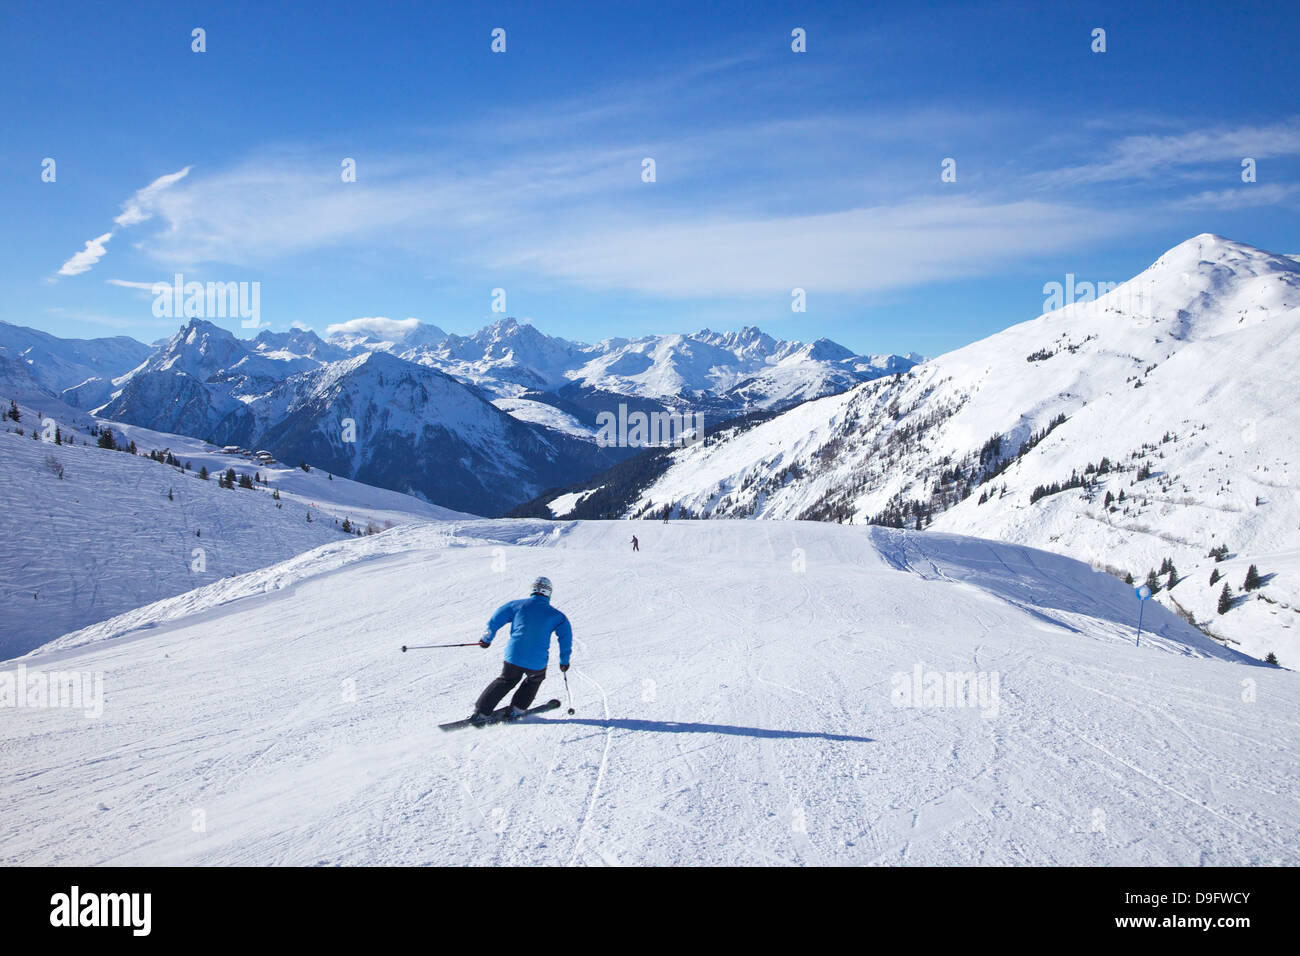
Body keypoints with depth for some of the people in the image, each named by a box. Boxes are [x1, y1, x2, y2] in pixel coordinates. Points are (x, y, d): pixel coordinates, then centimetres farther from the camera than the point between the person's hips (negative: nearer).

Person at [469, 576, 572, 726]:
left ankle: (480, 713, 20)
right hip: (537, 662, -1)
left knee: (505, 681, 24)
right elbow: (566, 636, 1)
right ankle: (516, 710, 28)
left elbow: (495, 620, 6)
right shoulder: (555, 615, 1)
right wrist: (564, 660, 11)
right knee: (534, 680, 31)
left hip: (513, 657, 1)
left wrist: (486, 639, 21)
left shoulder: (517, 605, 3)